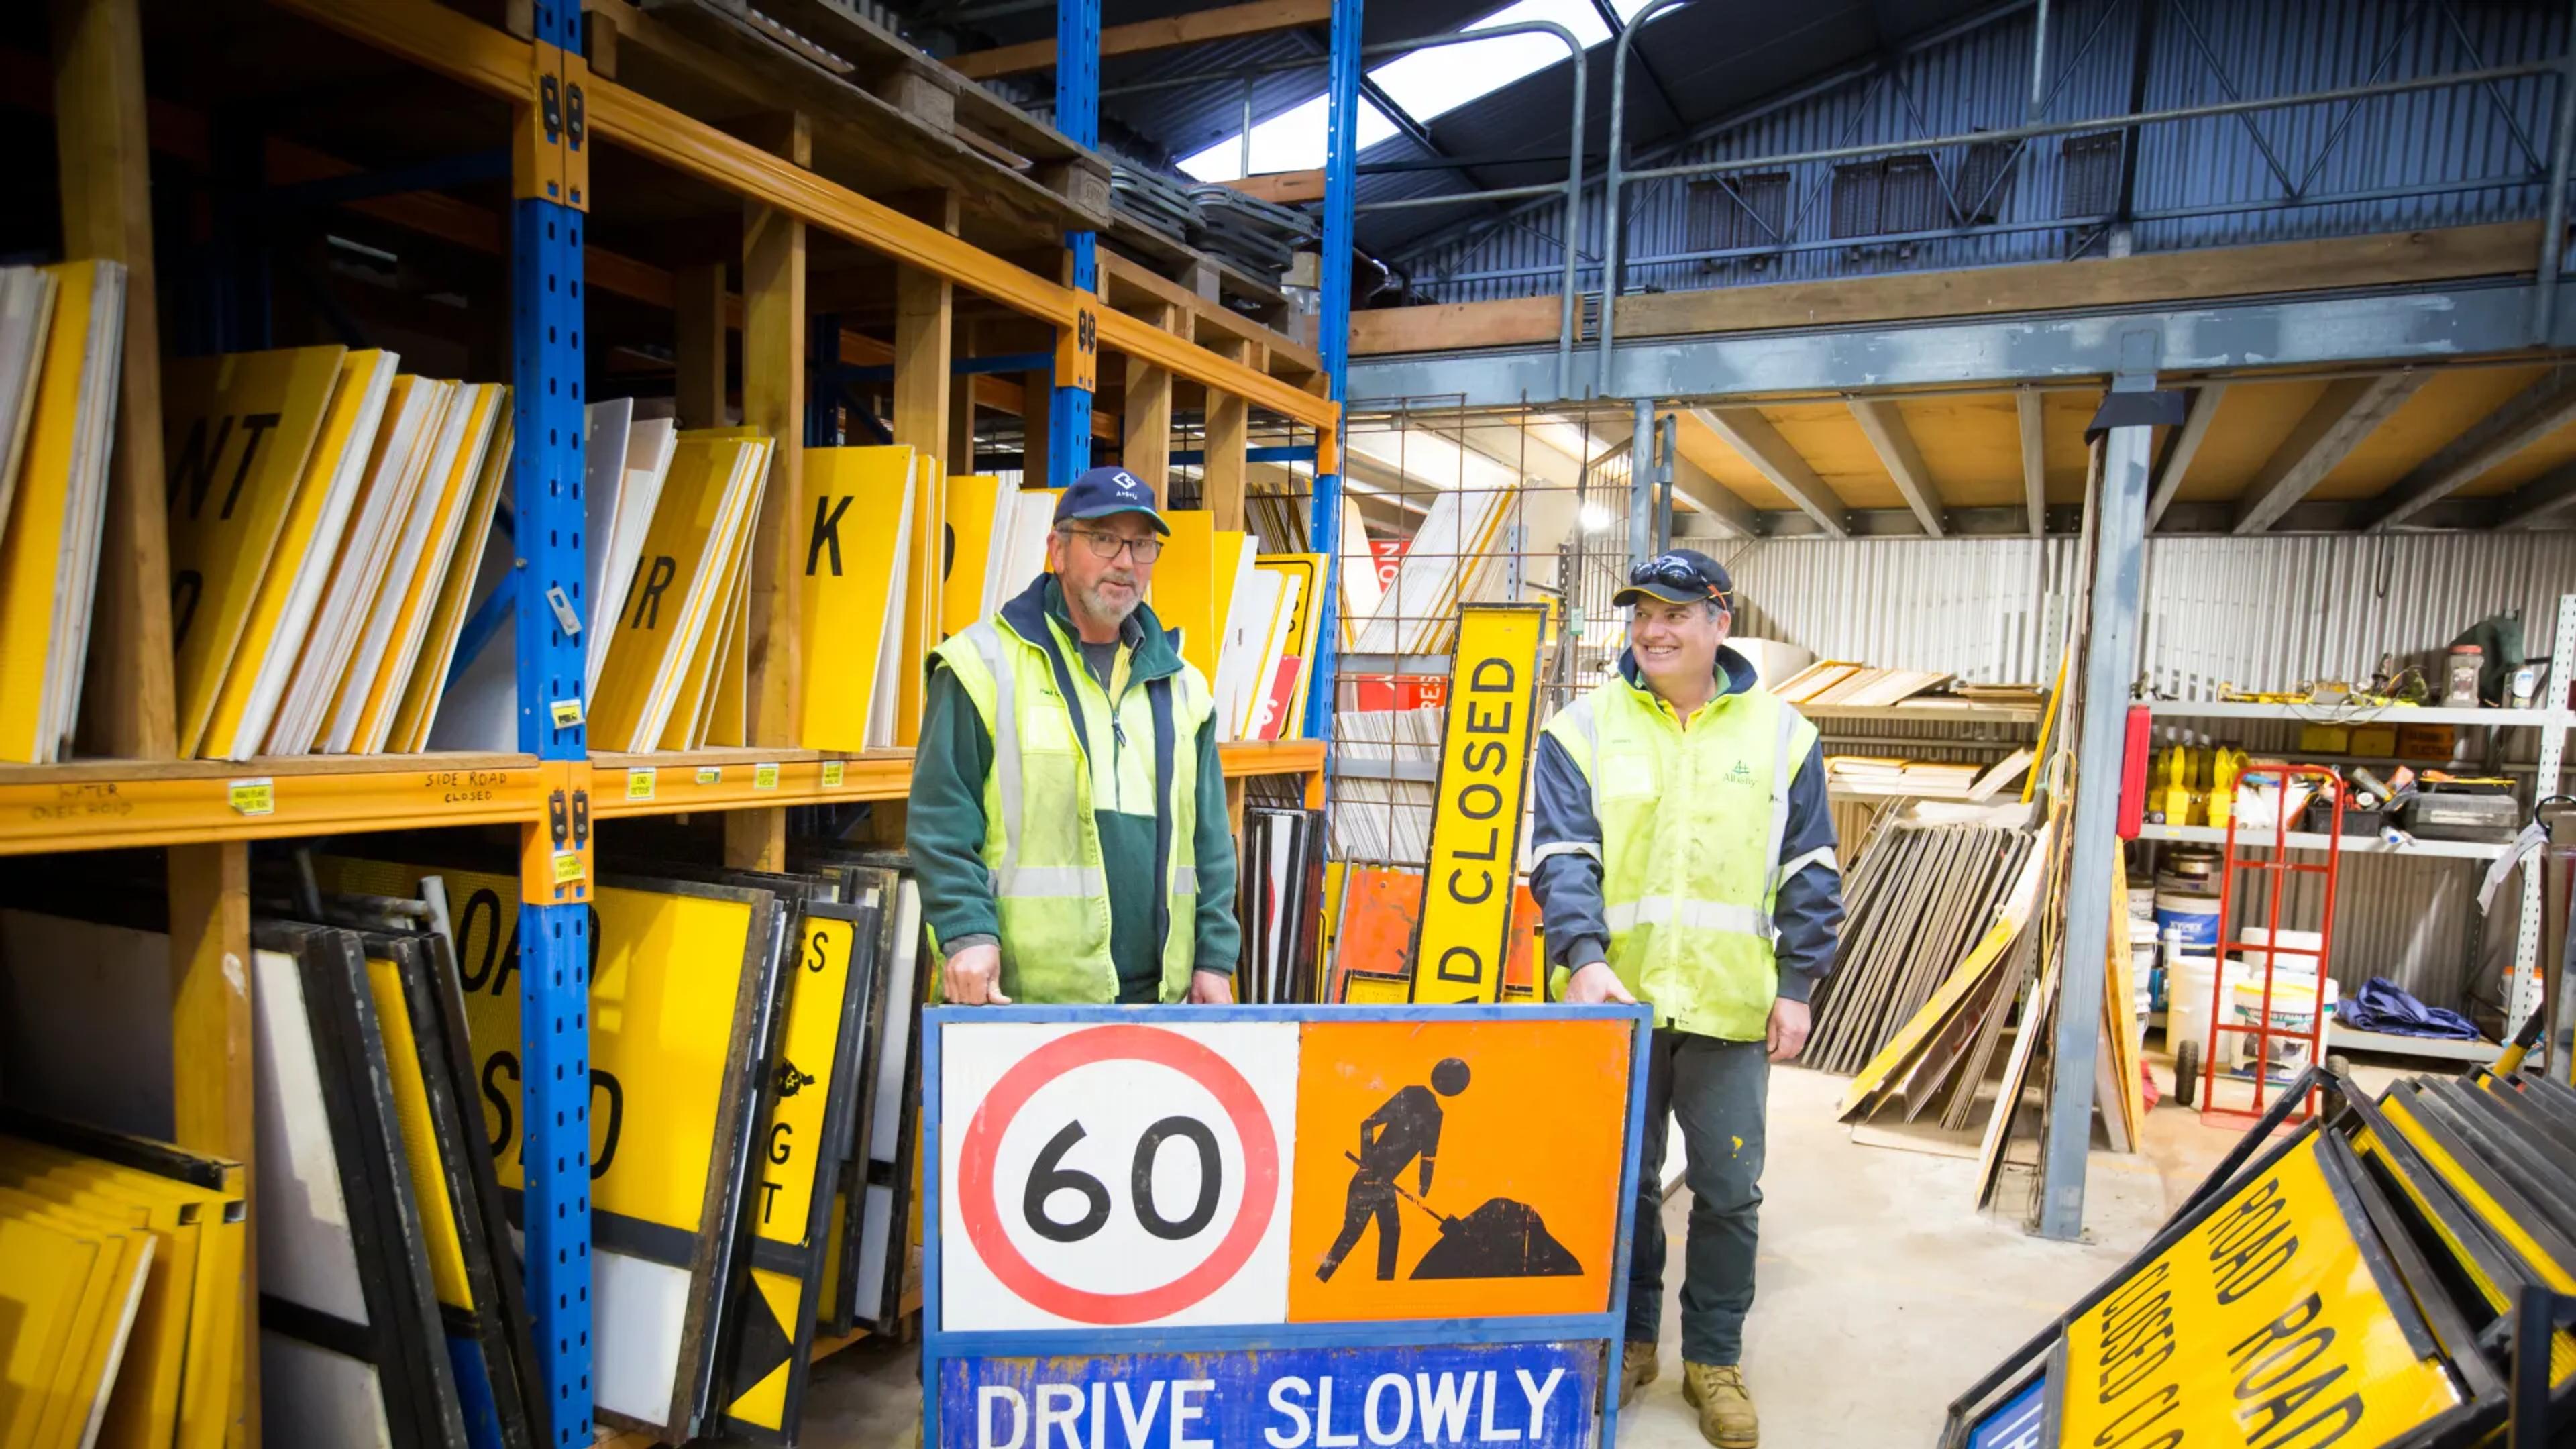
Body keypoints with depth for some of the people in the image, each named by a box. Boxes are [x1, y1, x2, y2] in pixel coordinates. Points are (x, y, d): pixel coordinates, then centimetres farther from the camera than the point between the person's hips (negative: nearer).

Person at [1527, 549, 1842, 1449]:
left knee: (1729, 1190, 9)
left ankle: (1714, 1358, 29)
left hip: (1731, 1007, 1)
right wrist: (1582, 957, -22)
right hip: (1616, 1001, 0)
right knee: (1623, 1182, 13)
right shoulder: (1586, 726, -2)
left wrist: (1798, 983, 0)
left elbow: (1810, 871, 6)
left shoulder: (1781, 732, 3)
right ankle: (1629, 1339, 33)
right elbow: (1561, 857, -8)